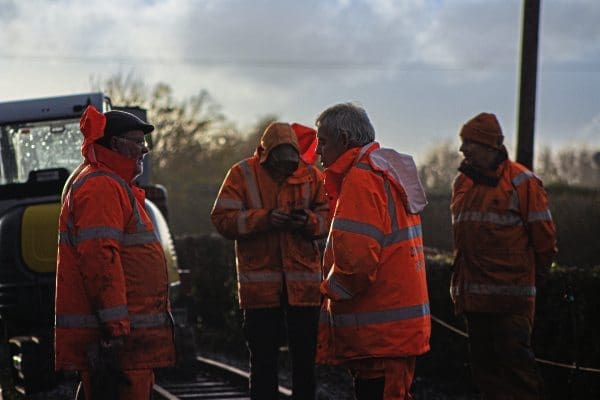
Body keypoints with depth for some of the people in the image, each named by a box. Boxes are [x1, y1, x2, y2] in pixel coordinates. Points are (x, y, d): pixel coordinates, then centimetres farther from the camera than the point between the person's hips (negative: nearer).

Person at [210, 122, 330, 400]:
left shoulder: (310, 175, 4)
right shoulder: (243, 174, -2)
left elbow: (328, 216, 6)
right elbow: (222, 219, -8)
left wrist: (308, 221, -16)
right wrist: (264, 218, -20)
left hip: (303, 280, 2)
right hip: (259, 281, -2)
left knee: (305, 356, 7)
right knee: (262, 358, 4)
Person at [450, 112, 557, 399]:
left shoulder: (521, 182, -8)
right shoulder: (463, 182, 12)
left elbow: (544, 235, -4)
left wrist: (533, 274, 4)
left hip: (510, 295, -7)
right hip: (473, 294, 7)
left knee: (515, 360, -8)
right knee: (483, 364, 10)